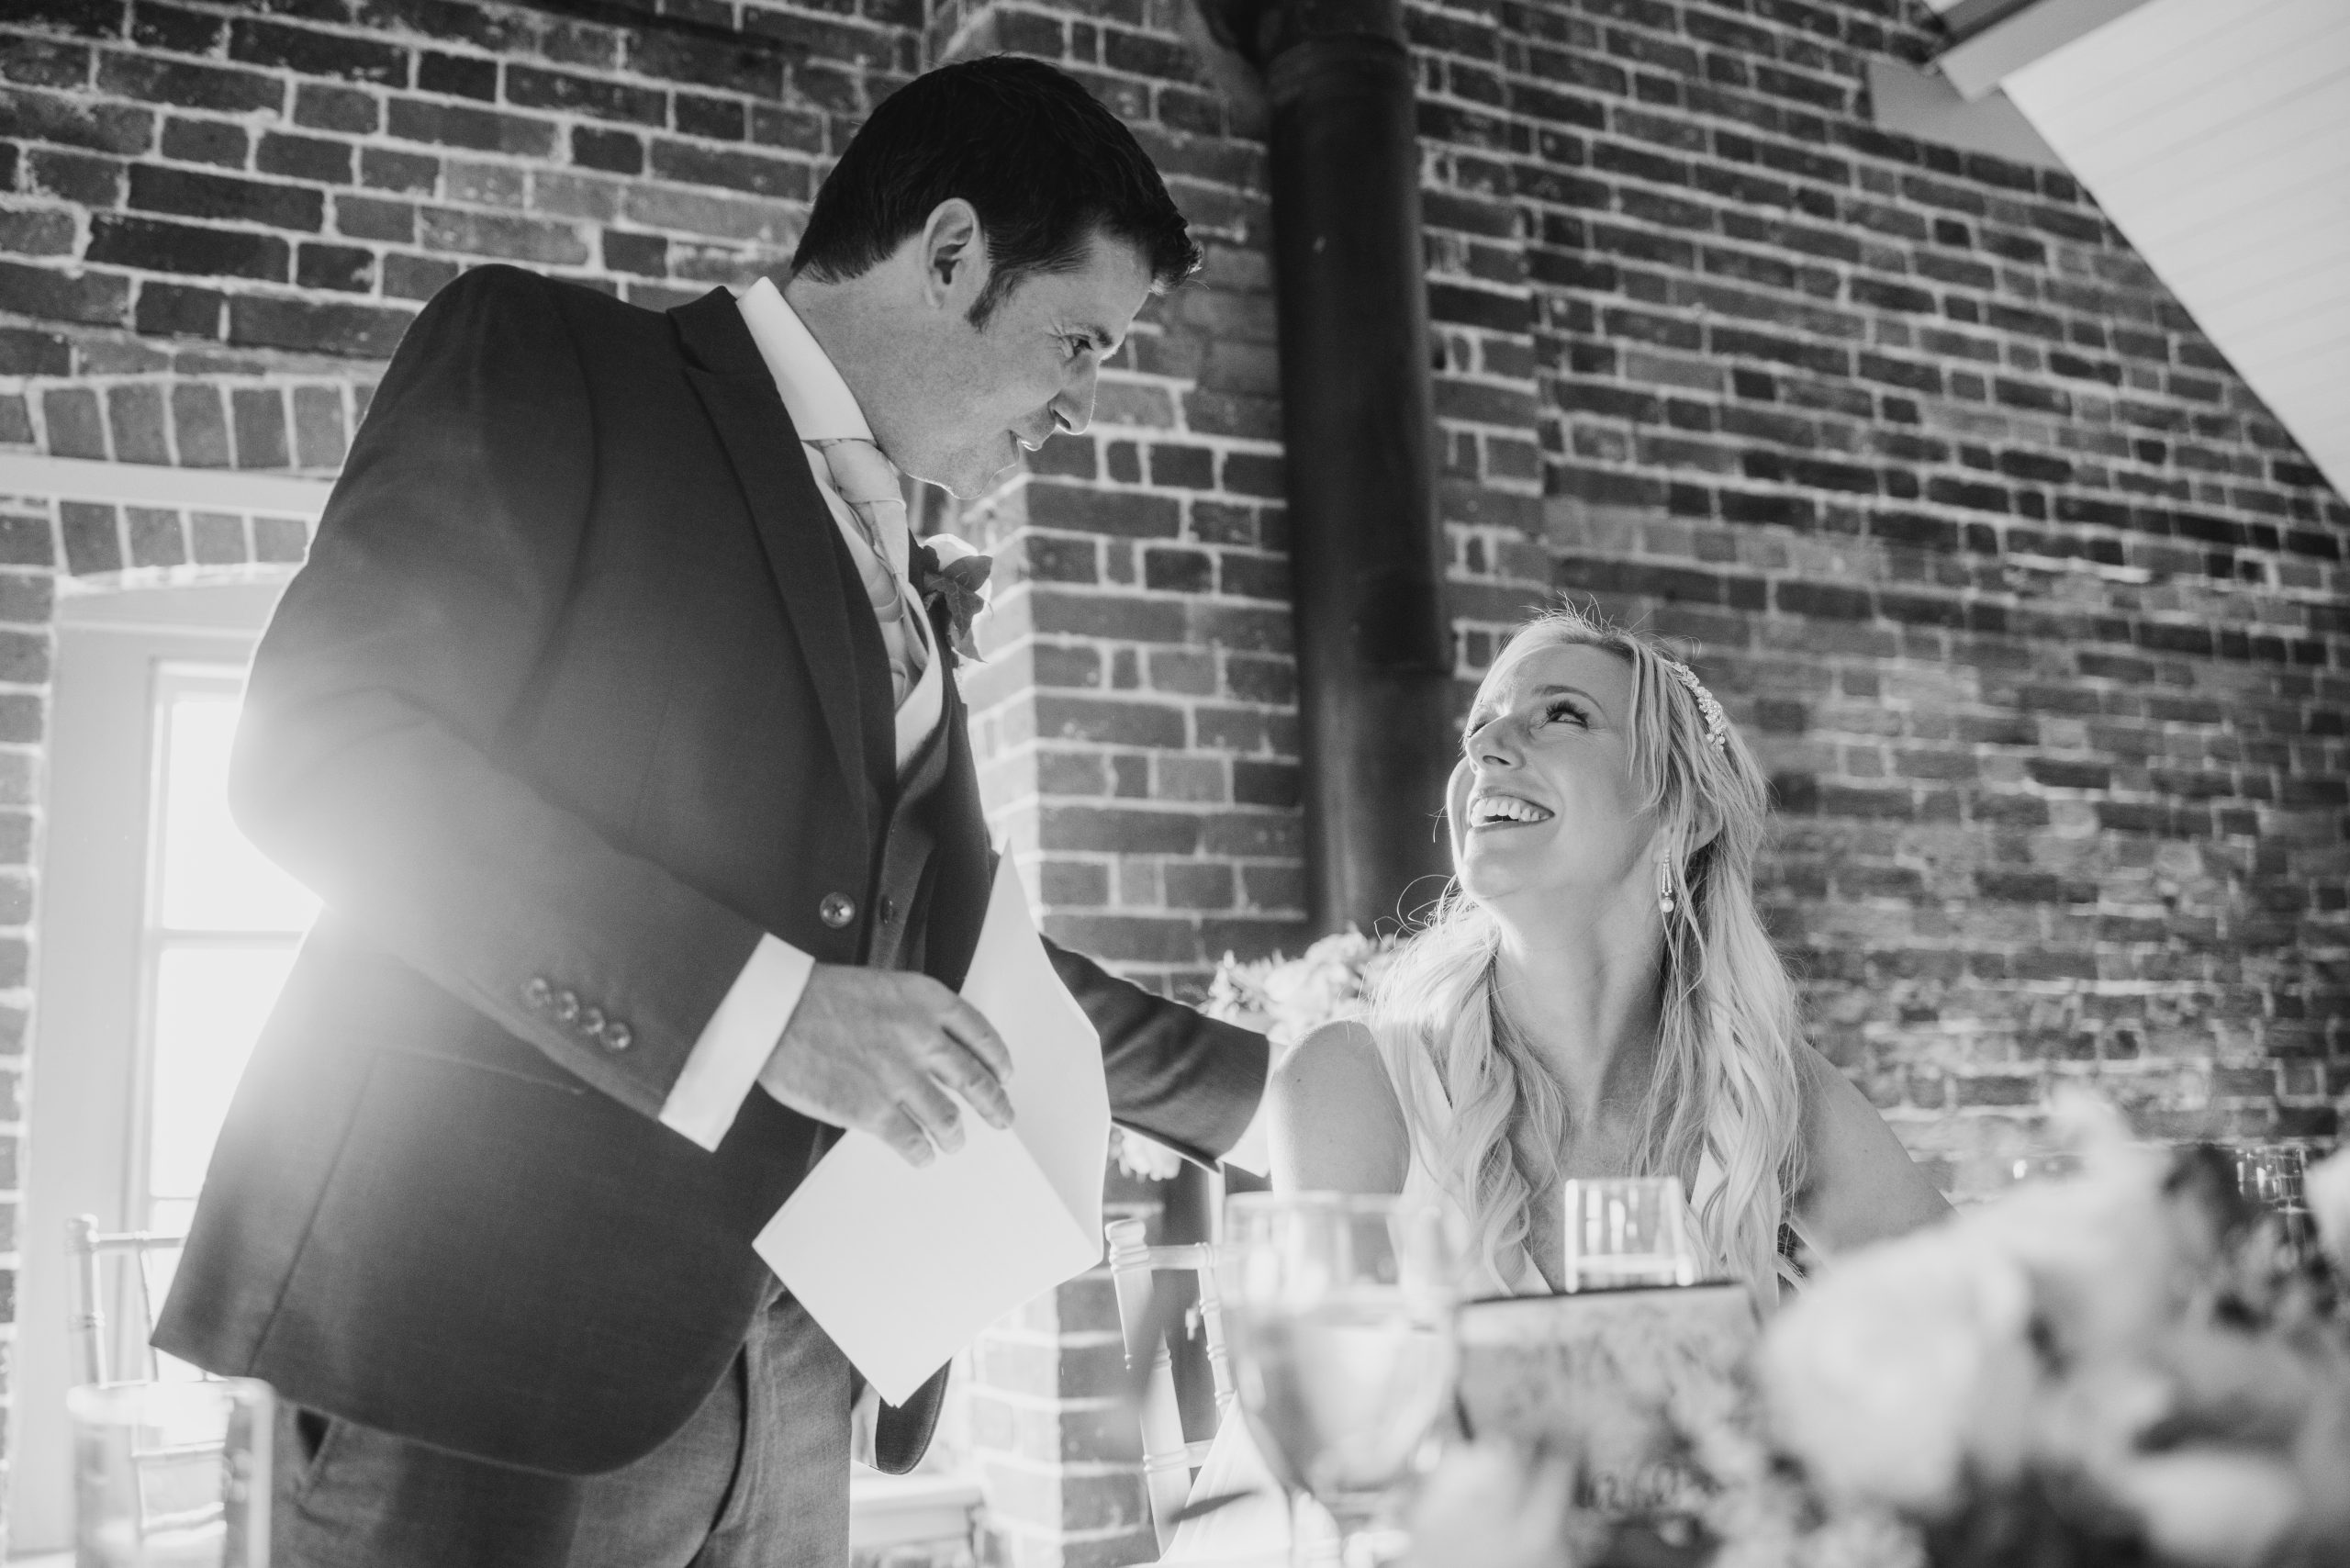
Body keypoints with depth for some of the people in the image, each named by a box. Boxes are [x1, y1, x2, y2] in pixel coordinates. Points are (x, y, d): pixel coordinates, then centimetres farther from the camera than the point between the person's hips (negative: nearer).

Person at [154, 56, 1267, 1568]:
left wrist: (1270, 1090, 22)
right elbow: (313, 745, -14)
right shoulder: (543, 356, -3)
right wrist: (760, 1003, -20)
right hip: (488, 1332, -7)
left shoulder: (907, 595, 17)